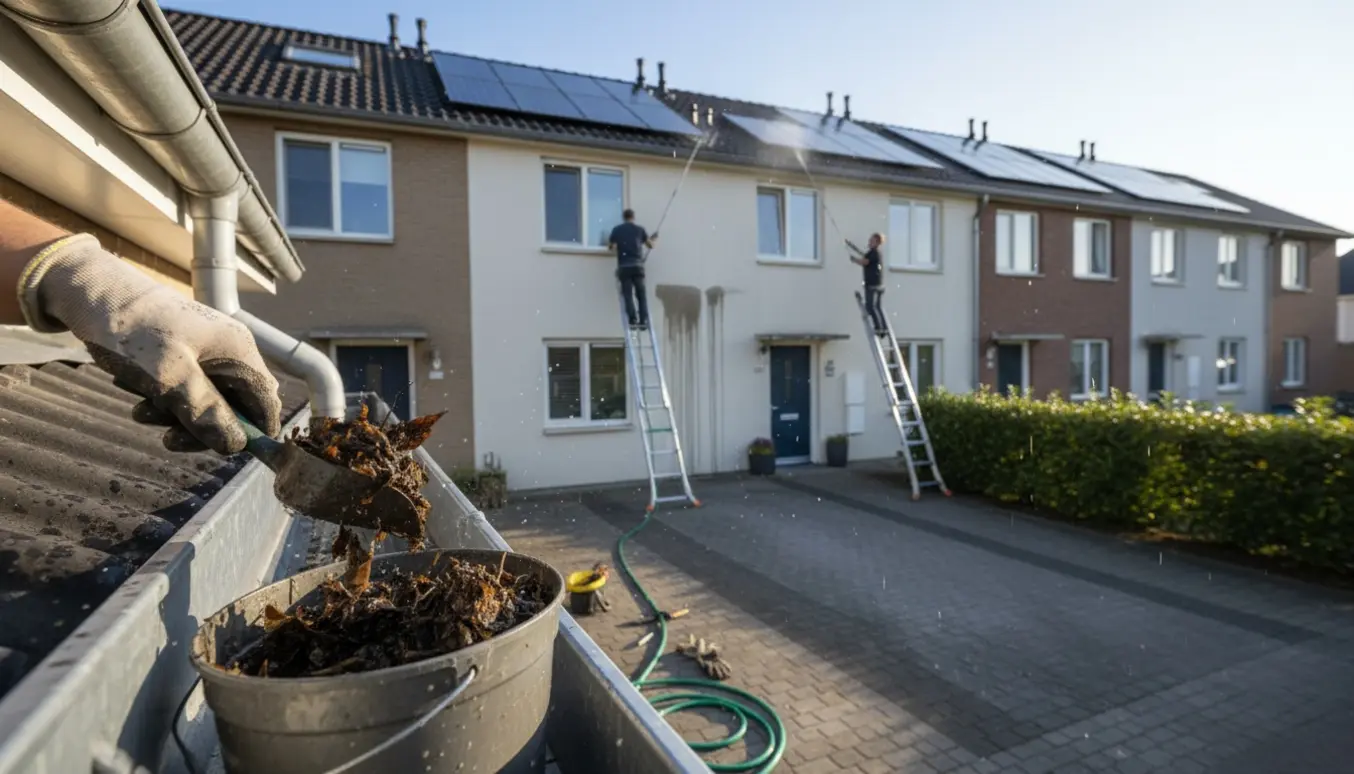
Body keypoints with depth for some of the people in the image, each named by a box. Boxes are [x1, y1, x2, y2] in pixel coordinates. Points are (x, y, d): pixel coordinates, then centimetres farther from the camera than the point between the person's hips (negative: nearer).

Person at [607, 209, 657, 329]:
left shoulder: (617, 230, 9)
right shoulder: (640, 229, 9)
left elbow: (610, 247, 18)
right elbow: (650, 245, 17)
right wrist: (654, 238, 39)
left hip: (624, 266, 0)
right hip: (638, 265, 0)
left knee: (628, 294, -2)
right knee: (641, 294, 5)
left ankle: (633, 320, -13)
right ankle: (643, 320, -2)